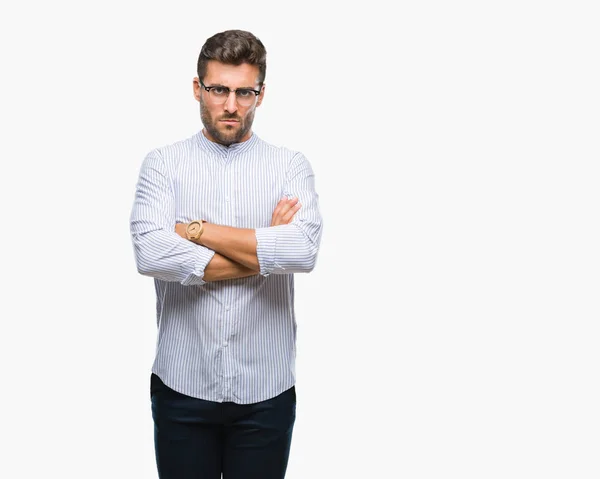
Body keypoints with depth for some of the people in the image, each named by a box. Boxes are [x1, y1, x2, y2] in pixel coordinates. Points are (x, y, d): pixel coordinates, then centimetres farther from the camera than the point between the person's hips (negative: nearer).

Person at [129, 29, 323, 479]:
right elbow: (151, 254, -18)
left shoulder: (291, 166, 0)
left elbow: (303, 250, -18)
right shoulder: (163, 163, -1)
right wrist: (265, 249, -14)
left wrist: (197, 230, -14)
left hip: (266, 390, 0)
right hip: (182, 385, 0)